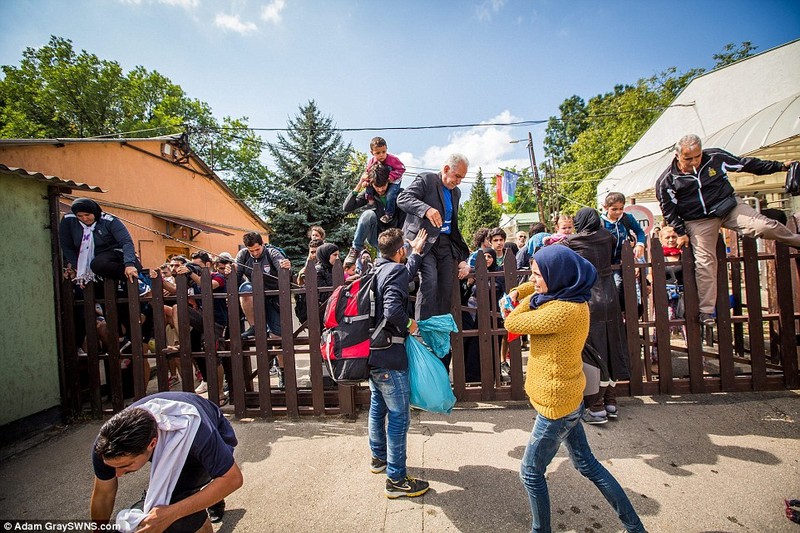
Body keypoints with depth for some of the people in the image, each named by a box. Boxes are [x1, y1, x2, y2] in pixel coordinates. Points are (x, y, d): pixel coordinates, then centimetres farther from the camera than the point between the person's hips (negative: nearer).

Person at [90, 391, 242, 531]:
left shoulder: (195, 433, -44)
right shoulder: (107, 445, -28)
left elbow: (233, 478, -36)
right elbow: (103, 495, -9)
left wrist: (172, 513, -40)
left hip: (214, 441, -5)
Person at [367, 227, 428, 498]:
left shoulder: (378, 268, 11)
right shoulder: (396, 270, -16)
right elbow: (392, 309, -31)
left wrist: (417, 252, 36)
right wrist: (409, 324, -13)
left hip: (372, 352, 10)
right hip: (389, 355, -10)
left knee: (378, 407, 24)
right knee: (399, 417, 3)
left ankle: (378, 457, 42)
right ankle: (396, 479, 15)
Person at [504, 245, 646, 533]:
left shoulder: (564, 311, -29)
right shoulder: (567, 297, 0)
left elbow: (511, 322, -22)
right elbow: (539, 286, 20)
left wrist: (529, 298, -7)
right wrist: (517, 292, 3)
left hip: (556, 404, -9)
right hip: (566, 399, 10)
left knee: (531, 473, 11)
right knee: (587, 464, 25)